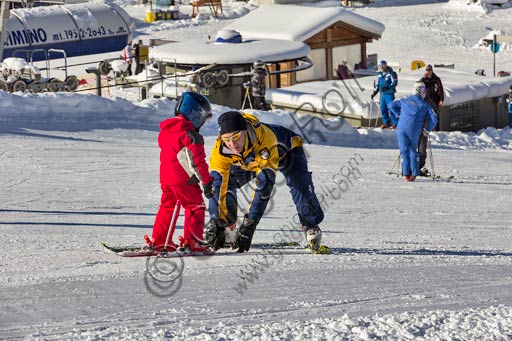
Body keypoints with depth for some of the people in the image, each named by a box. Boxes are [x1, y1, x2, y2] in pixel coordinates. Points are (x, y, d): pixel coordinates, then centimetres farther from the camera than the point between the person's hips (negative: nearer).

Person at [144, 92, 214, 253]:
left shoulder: (165, 131, 10)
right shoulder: (191, 136, -16)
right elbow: (198, 161, -17)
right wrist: (206, 181, -11)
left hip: (165, 176, 8)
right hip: (184, 179, -8)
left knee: (167, 206, 18)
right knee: (195, 207, 0)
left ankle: (158, 241, 21)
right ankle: (192, 242, -7)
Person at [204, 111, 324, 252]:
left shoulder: (264, 138, -47)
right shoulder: (220, 150, -36)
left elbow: (264, 187, -49)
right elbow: (219, 185, -33)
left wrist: (249, 224, -52)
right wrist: (217, 223, -41)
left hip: (284, 150, -3)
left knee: (300, 185, -26)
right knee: (218, 180, -16)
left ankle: (311, 226, -4)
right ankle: (225, 226, -1)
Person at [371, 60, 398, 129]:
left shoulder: (391, 73, -8)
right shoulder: (380, 74, 14)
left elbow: (394, 83, -16)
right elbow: (377, 84, 22)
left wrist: (387, 87, -28)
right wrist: (374, 93, 18)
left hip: (389, 94, -7)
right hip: (382, 94, 7)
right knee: (383, 109, 8)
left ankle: (395, 123, -4)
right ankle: (386, 123, 18)